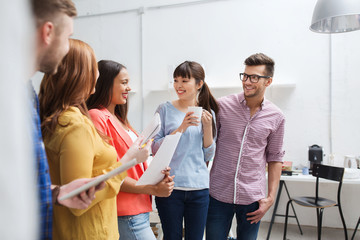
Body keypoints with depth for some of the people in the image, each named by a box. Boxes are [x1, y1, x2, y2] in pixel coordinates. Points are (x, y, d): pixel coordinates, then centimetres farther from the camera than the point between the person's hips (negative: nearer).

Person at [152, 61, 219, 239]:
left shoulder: (208, 113, 6)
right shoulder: (165, 109, -2)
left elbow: (208, 155, 5)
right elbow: (155, 148, -7)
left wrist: (208, 126, -9)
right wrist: (181, 128, -17)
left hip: (199, 186, 2)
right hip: (170, 185, -2)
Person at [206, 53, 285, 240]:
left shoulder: (276, 117, 0)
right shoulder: (222, 106, -4)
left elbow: (275, 158, 8)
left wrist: (270, 197, 4)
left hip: (252, 197, 1)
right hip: (218, 194, -1)